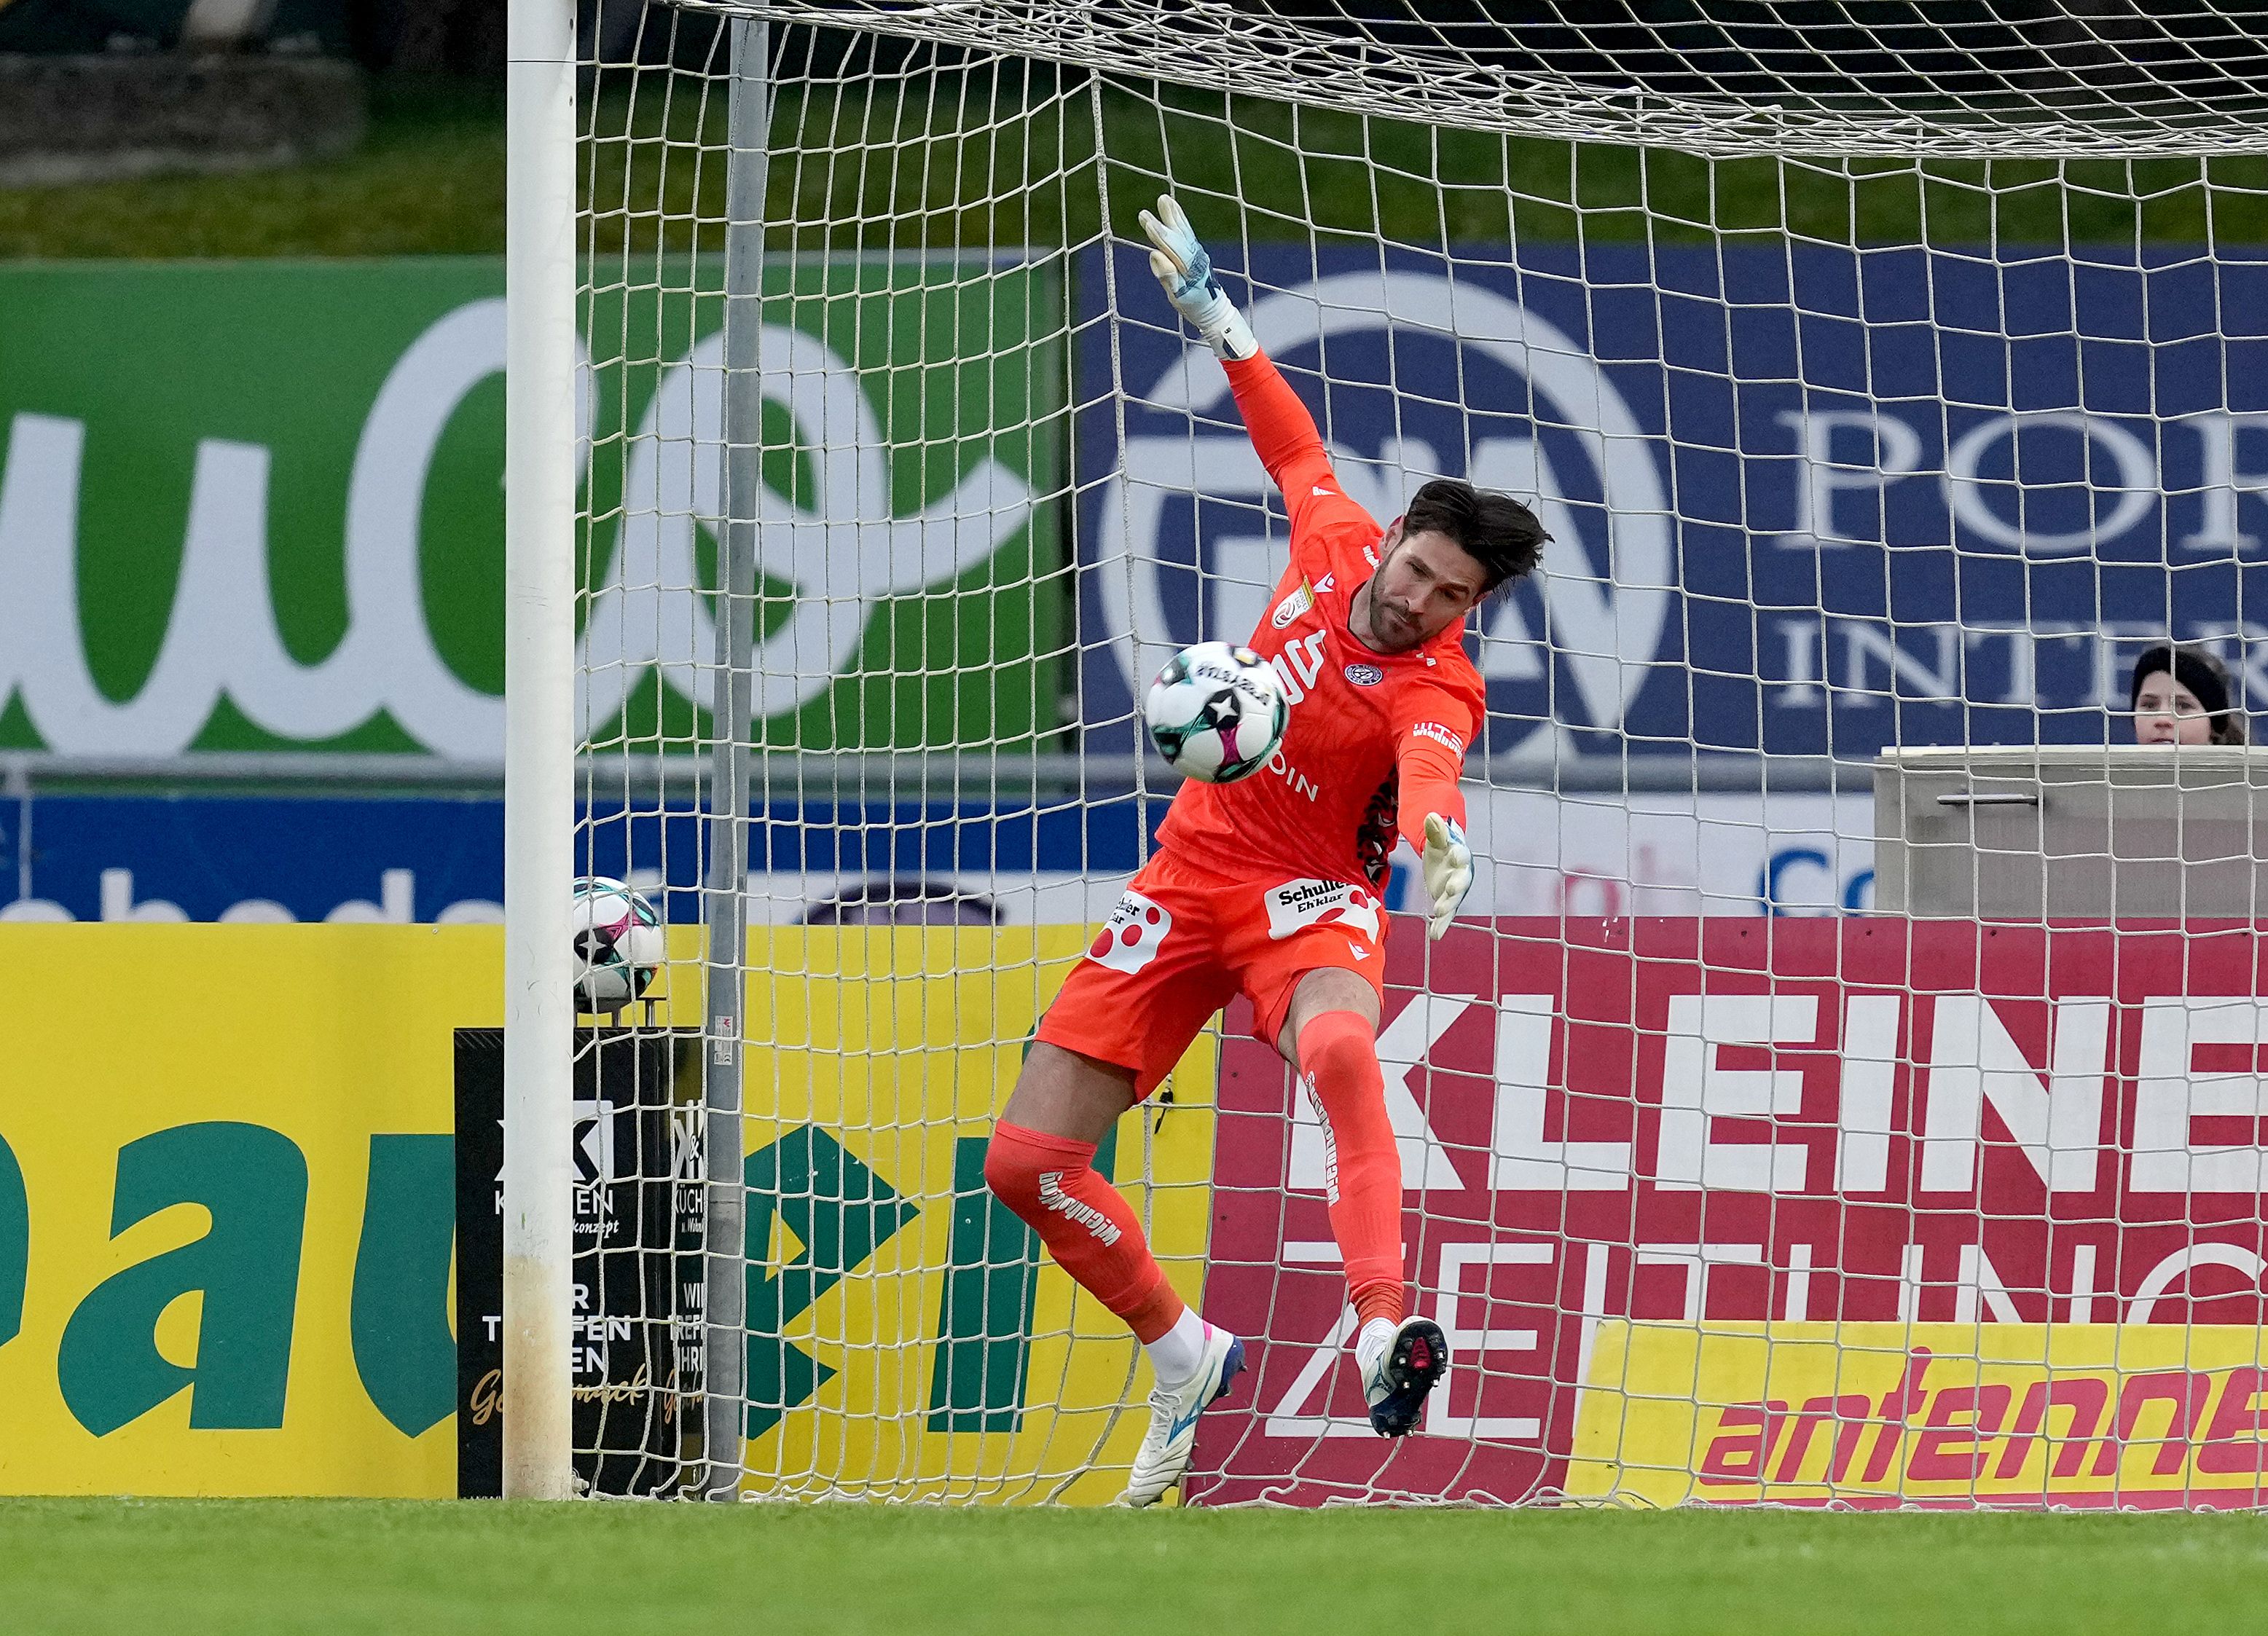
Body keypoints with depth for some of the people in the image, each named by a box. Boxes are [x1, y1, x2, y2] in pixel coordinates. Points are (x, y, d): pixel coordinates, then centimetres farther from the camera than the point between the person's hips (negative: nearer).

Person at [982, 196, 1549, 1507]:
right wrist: (1215, 314, 26)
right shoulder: (1335, 541, -3)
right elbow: (1295, 442, 19)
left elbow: (1429, 773, -42)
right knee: (1027, 1157, -1)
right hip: (1191, 875, 6)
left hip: (1312, 893, -6)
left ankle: (1385, 1332, -54)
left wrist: (1437, 843, -64)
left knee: (1340, 1049, -43)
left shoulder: (1441, 689, -18)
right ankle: (1188, 1358, 19)